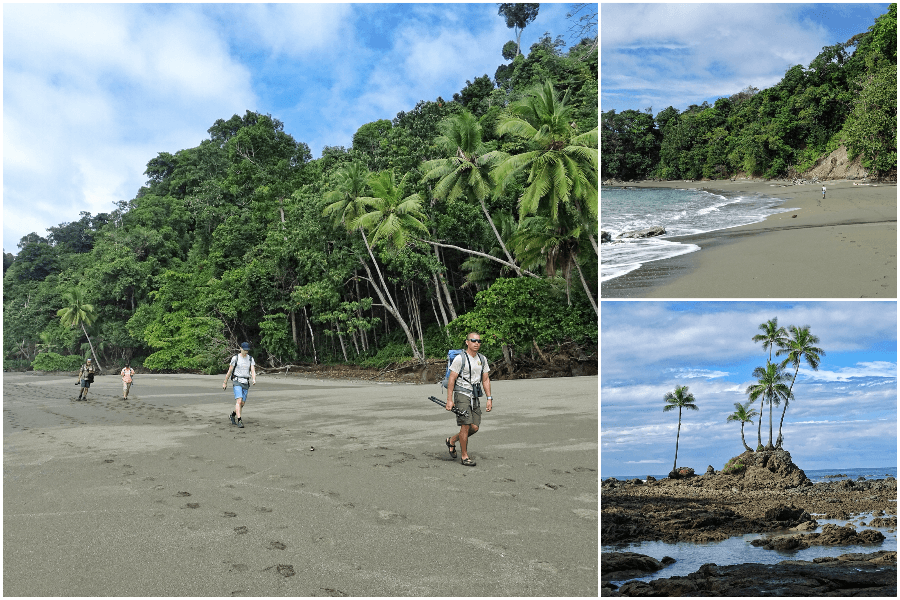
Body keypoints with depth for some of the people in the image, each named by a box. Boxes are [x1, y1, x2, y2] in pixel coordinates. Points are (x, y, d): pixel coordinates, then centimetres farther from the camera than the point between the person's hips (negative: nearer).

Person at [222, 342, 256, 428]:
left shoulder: (250, 359, 6)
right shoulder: (235, 358, -3)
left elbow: (253, 371, -5)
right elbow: (230, 370, 3)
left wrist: (254, 379, -25)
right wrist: (225, 382, 8)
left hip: (246, 383, 4)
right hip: (237, 382, -4)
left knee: (242, 403, 8)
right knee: (239, 401, -21)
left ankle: (233, 414, 37)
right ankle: (239, 421, -23)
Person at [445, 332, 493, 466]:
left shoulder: (482, 359, 11)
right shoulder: (460, 359, -8)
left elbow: (486, 380, 15)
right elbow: (451, 380, -8)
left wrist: (489, 398, 6)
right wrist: (449, 400, -12)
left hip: (475, 397, 6)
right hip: (462, 395, -6)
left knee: (475, 427, 3)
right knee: (466, 425, -10)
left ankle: (452, 440, 25)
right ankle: (464, 456, 3)